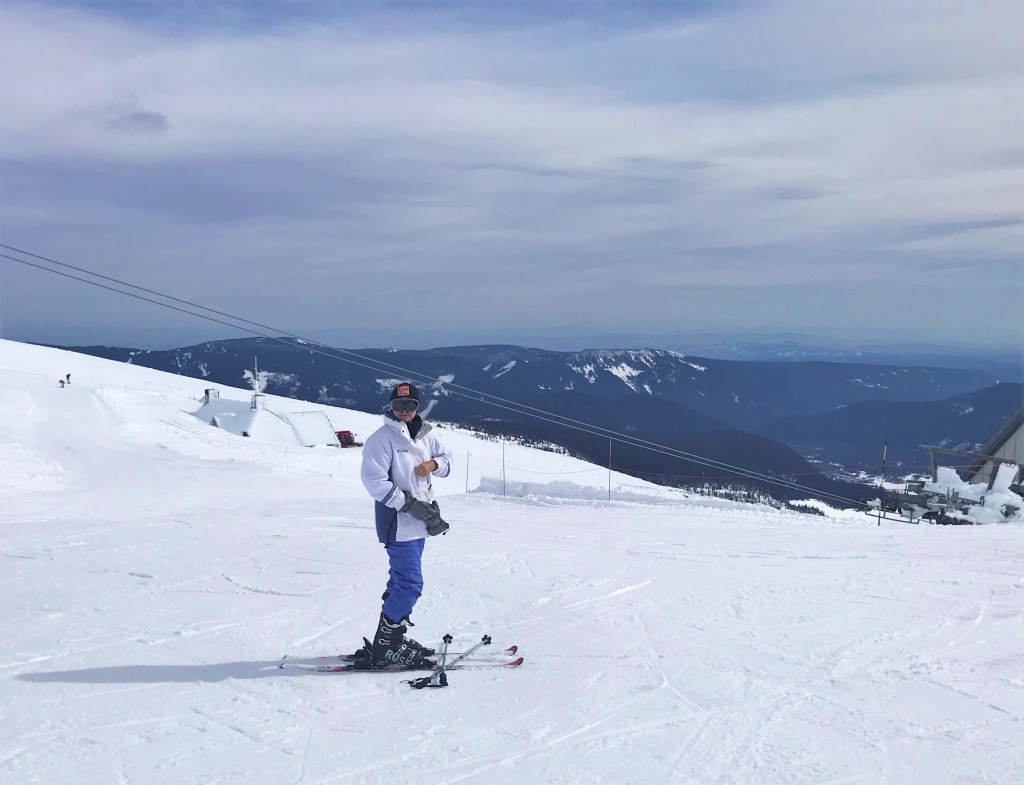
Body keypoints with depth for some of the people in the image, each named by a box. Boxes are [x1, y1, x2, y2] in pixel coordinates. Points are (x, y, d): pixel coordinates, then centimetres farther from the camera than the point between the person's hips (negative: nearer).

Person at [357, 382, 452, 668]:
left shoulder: (426, 435, 9)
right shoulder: (382, 438, -12)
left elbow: (447, 458, 20)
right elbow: (374, 480, -17)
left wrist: (434, 464, -5)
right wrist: (411, 504, -21)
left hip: (420, 523, 8)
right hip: (398, 524, -8)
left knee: (401, 581, 15)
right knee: (410, 584, -10)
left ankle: (392, 638, 26)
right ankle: (384, 647, -2)